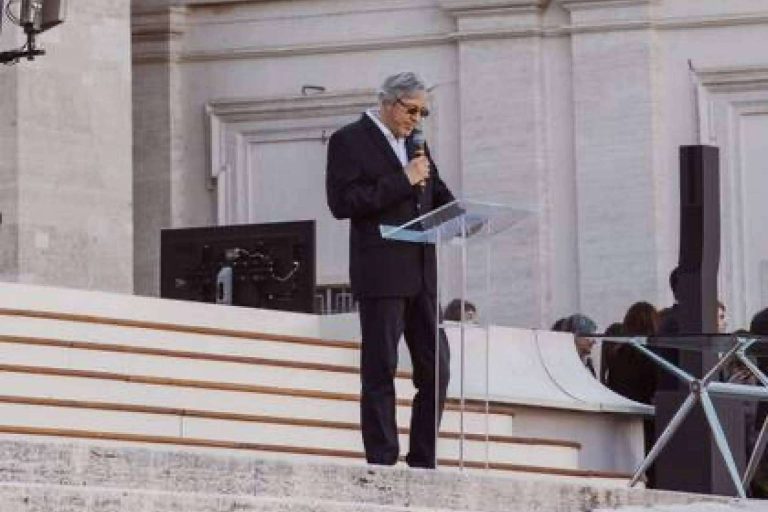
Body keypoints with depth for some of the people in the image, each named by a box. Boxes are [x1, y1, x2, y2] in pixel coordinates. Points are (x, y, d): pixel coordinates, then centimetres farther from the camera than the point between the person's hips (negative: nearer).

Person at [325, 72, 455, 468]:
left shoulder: (414, 145, 19)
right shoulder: (349, 141, -2)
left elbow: (437, 194, 26)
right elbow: (343, 202, -13)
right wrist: (403, 180, -15)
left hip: (421, 273, 7)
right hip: (381, 274, -7)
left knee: (436, 371, 4)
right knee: (380, 371, -4)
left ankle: (422, 462, 8)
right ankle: (381, 461, -3)